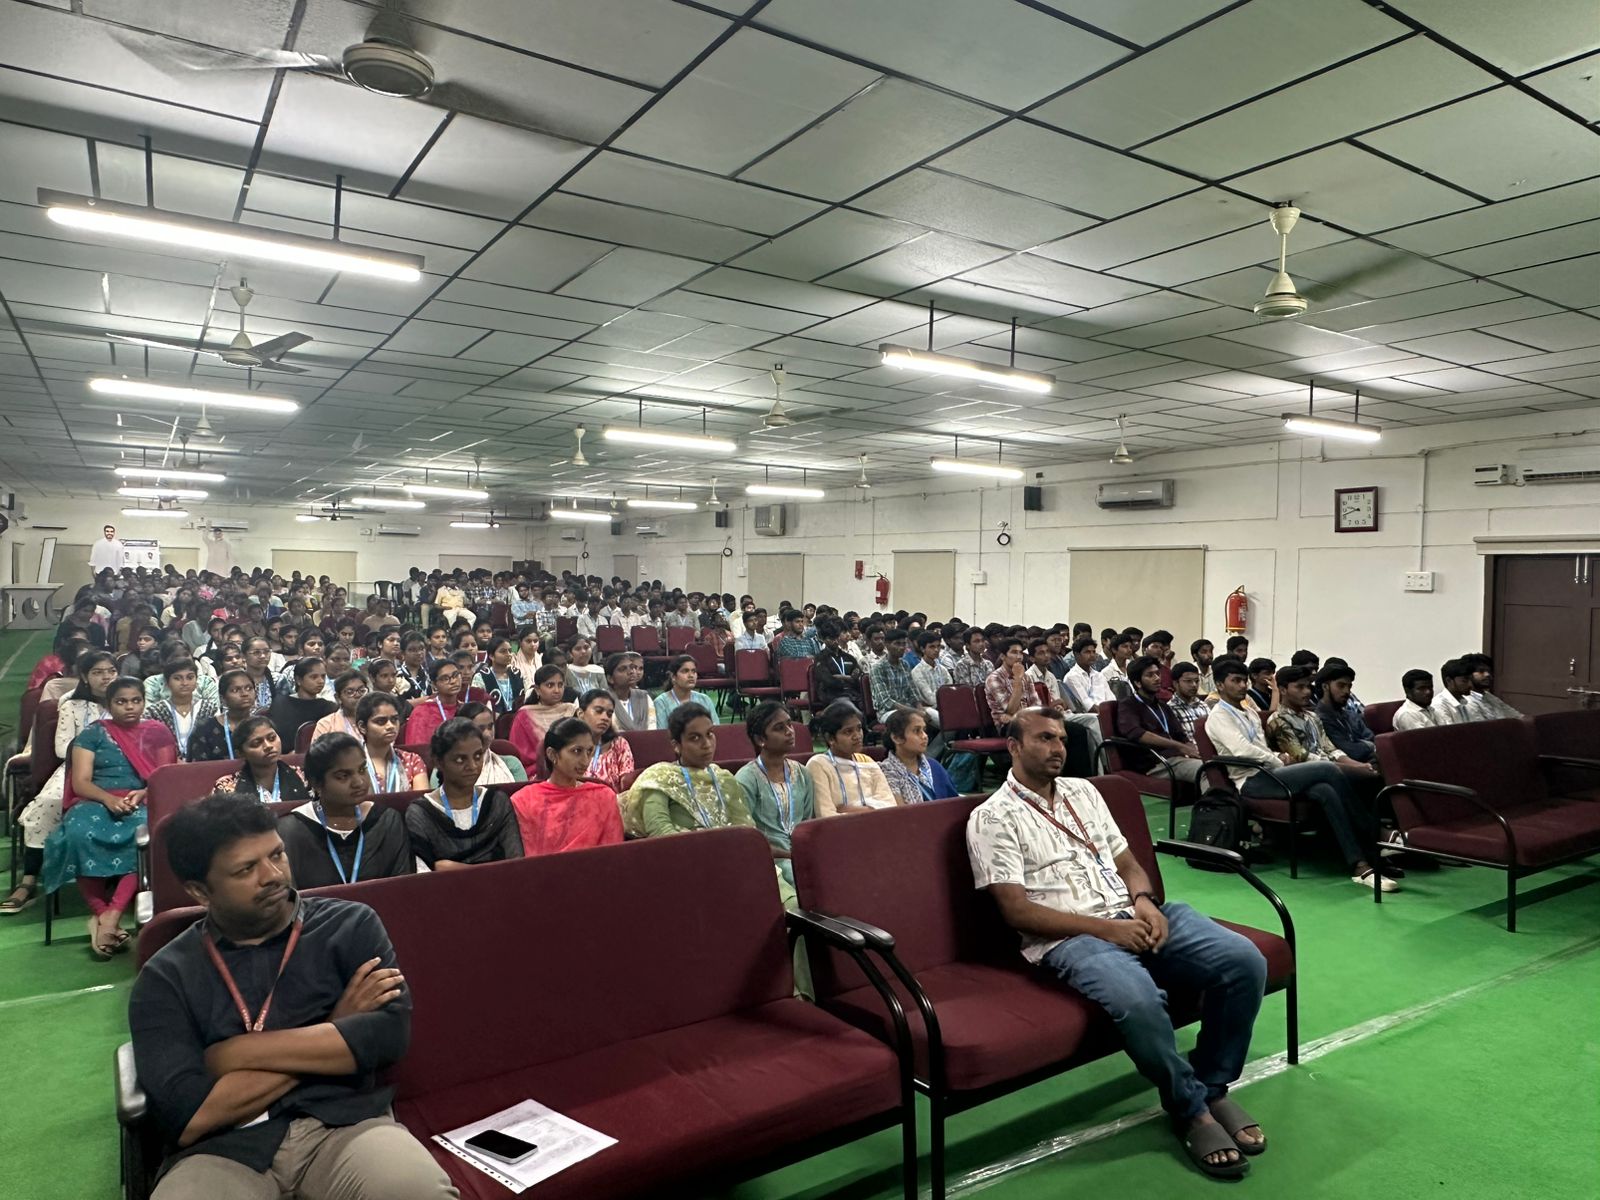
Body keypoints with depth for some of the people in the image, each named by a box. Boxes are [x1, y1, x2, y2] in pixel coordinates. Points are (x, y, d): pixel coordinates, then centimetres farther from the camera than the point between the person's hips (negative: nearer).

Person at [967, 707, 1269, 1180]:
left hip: (1137, 915, 7)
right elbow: (1017, 911, -9)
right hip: (1071, 937, -6)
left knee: (1244, 960, -15)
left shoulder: (1083, 791, 19)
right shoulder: (992, 817, -2)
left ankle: (1213, 1085, 7)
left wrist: (1145, 901, -4)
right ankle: (1190, 1108, -6)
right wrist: (1105, 928, -15)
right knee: (1137, 1000, -37)